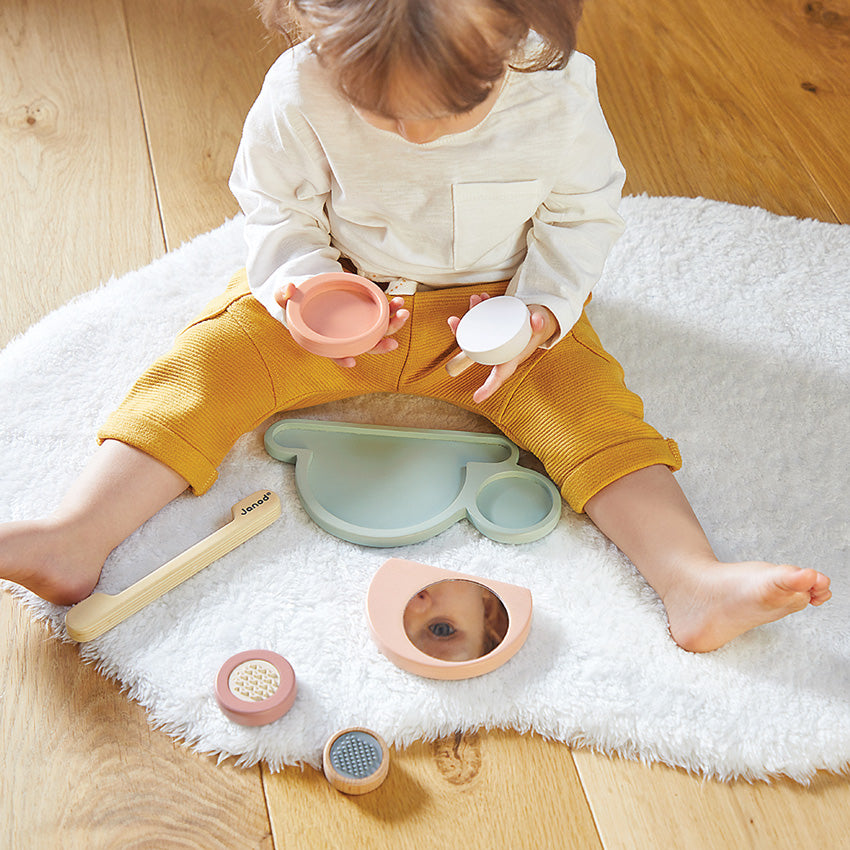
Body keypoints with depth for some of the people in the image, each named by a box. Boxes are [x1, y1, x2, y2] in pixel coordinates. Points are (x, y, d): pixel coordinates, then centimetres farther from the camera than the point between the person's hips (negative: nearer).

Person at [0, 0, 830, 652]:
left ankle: (692, 580, -25)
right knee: (211, 361, -16)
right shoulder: (299, 92, -21)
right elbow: (275, 209, -6)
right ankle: (78, 535, -19)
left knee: (586, 399, -22)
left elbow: (583, 214, -4)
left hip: (497, 308, 0)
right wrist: (303, 289, -26)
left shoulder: (558, 96, -21)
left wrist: (540, 312, -20)